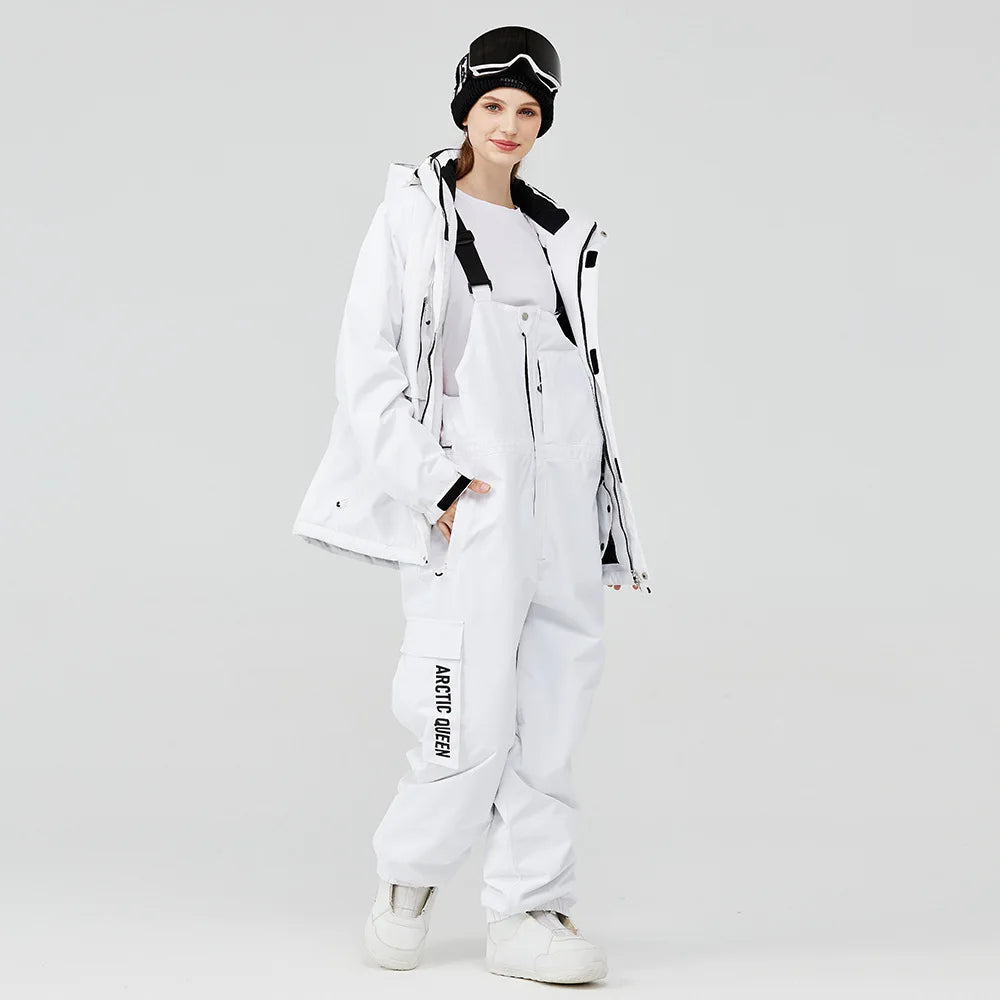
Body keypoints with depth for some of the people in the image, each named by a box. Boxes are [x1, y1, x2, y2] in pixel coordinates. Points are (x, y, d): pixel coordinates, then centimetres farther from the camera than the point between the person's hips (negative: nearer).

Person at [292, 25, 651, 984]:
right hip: (467, 499, -5)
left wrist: (602, 510, 14)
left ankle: (529, 912, 12)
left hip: (560, 497, 5)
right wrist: (432, 480, -13)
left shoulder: (559, 235, 16)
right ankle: (406, 878, 17)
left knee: (551, 711, 3)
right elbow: (366, 367, -4)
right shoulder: (413, 214, 2)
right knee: (474, 717, -8)